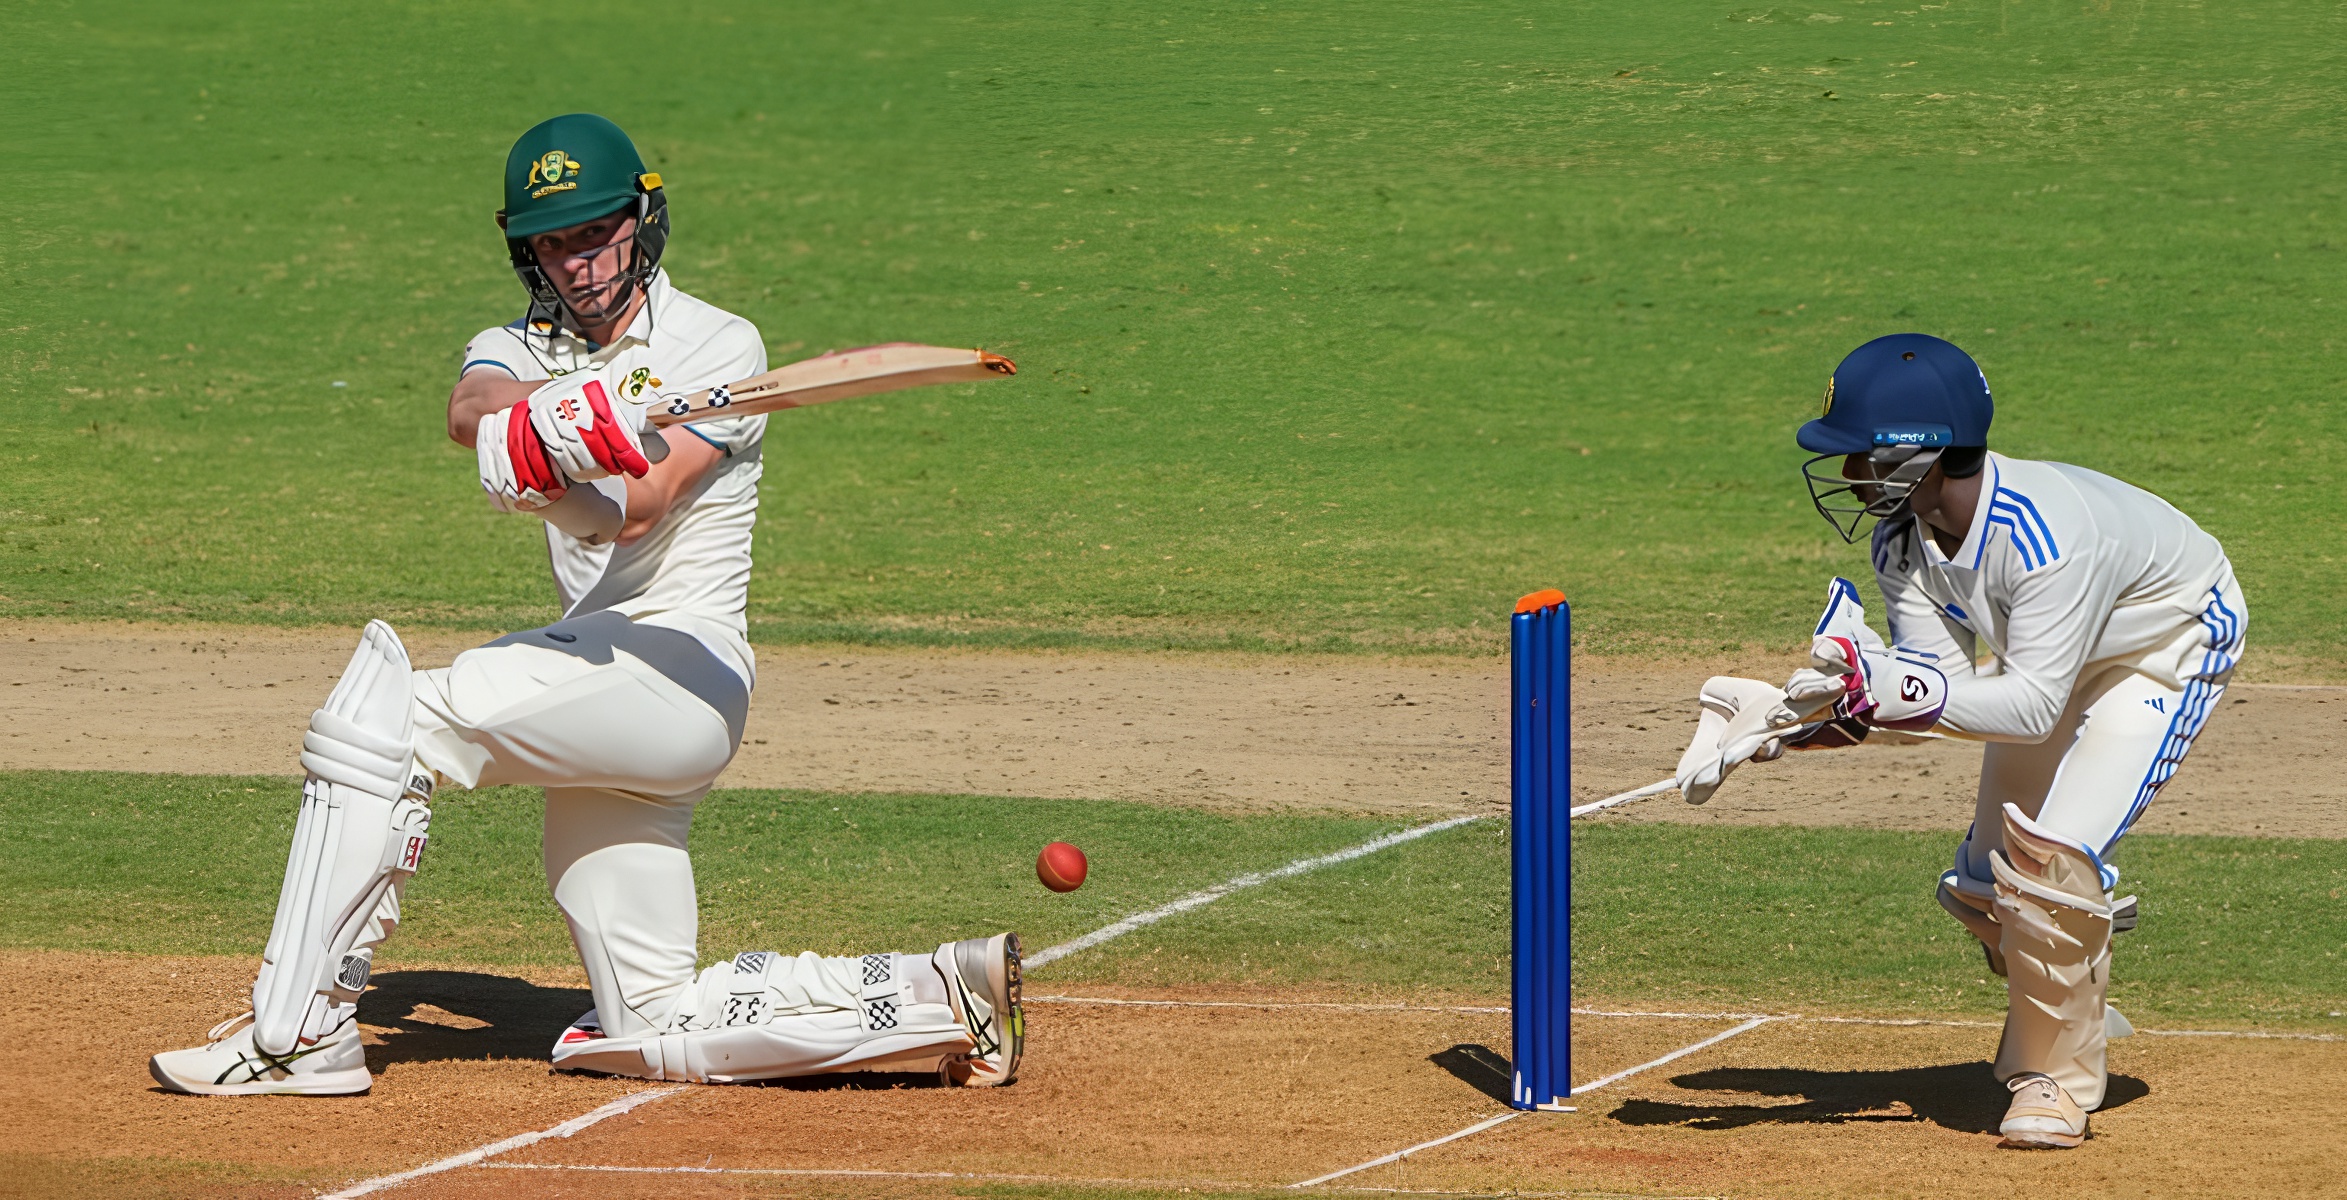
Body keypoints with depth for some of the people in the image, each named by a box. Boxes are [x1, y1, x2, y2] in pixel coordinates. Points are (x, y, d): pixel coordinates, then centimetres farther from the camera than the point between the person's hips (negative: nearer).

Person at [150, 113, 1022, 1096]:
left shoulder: (719, 346, -3)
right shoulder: (517, 349, 14)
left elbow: (637, 507, -19)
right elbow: (471, 405, -14)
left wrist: (528, 458, -35)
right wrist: (558, 414, -37)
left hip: (681, 666, -8)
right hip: (605, 686, 8)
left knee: (387, 720, -22)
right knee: (656, 1031, 6)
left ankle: (299, 1035, -20)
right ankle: (947, 991, 13)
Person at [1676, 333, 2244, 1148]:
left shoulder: (2043, 531, -41)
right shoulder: (1902, 533, -17)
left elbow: (2034, 705, -44)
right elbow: (1940, 681, -22)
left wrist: (1886, 686, -52)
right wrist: (1791, 718, -35)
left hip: (2173, 641, -8)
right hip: (2047, 654, 8)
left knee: (2055, 855, -22)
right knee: (1988, 880, 8)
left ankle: (2056, 1075, -5)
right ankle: (2074, 1013, 35)